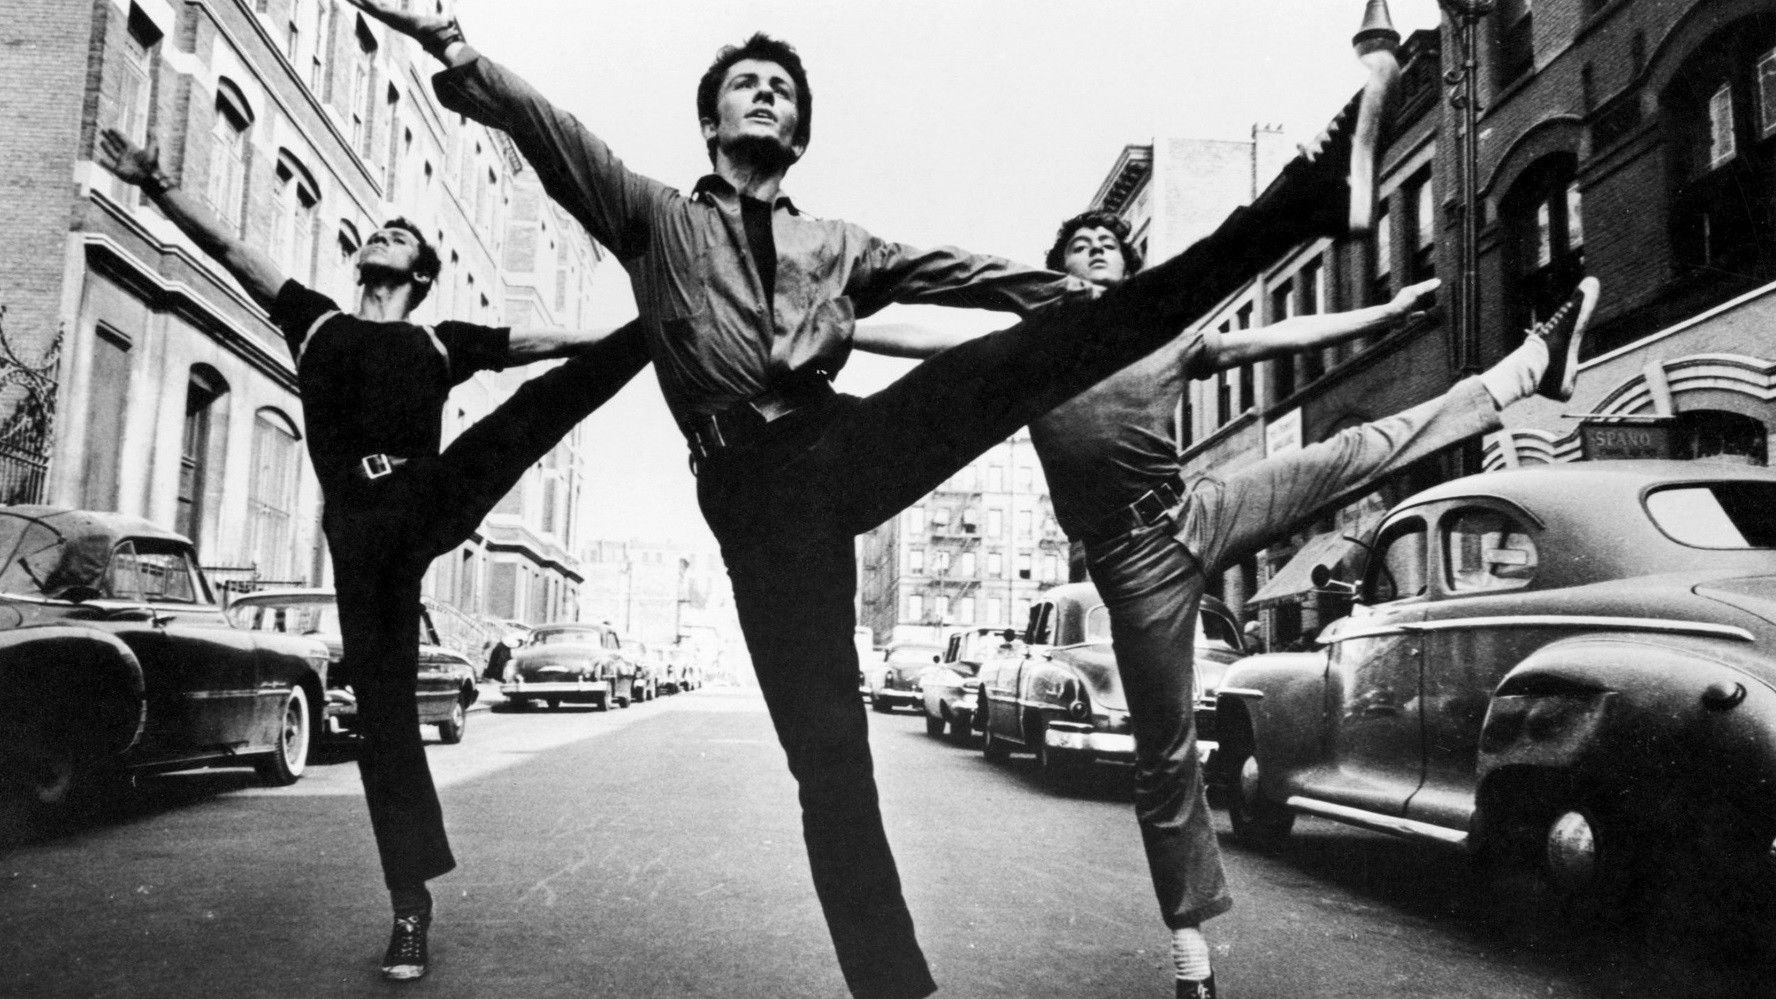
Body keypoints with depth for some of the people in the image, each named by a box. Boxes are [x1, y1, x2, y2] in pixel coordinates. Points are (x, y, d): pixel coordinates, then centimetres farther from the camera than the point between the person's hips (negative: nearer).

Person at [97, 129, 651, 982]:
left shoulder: (440, 342, 18)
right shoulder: (316, 321, 22)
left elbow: (546, 343, 13)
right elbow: (227, 247, 16)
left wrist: (642, 331, 7)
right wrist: (157, 184, 4)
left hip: (435, 497, 0)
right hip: (362, 525, 1)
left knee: (538, 404, -21)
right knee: (382, 700, -1)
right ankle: (411, 902, 5)